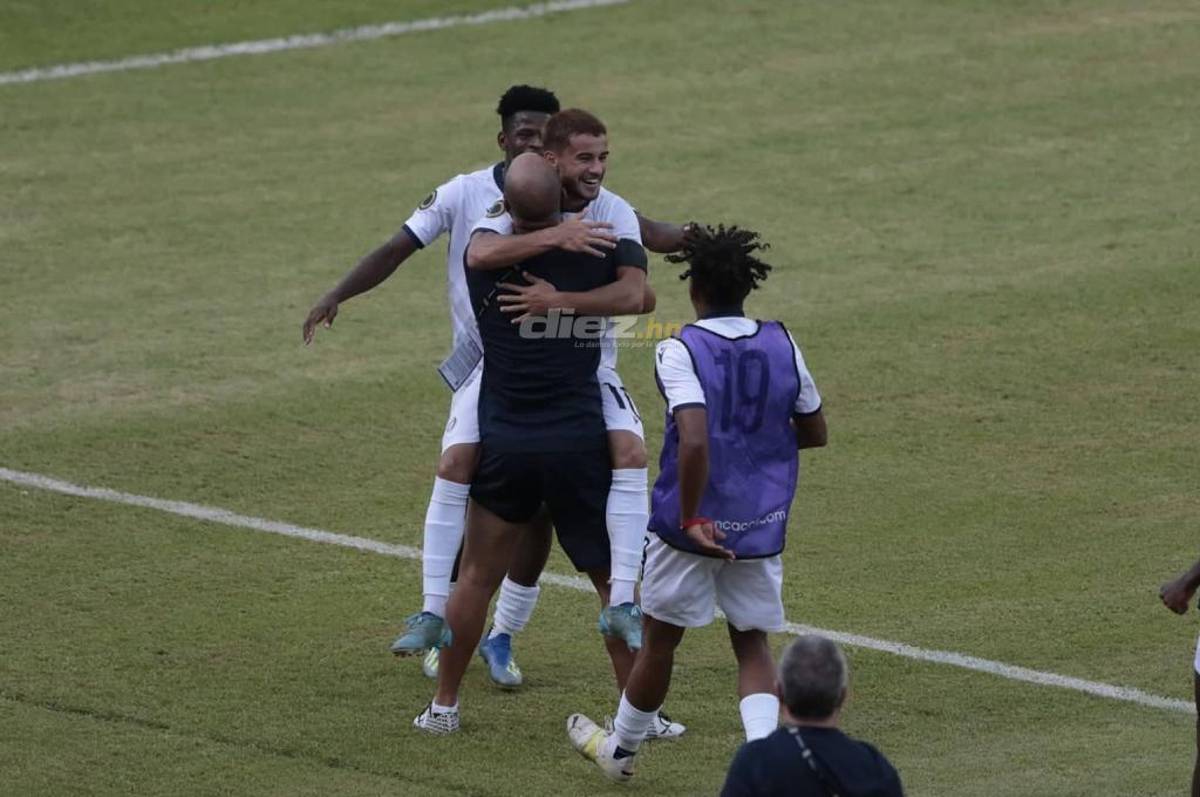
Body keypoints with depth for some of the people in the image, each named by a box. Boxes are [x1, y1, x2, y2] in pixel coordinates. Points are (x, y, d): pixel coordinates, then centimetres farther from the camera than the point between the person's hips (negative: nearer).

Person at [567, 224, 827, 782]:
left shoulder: (680, 352, -15)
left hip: (693, 526, -3)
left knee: (660, 641, 15)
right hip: (762, 527, 3)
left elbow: (694, 440, -28)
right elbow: (814, 432, 10)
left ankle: (621, 749, 35)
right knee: (752, 644, 14)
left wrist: (691, 519, -19)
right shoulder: (781, 345, 0)